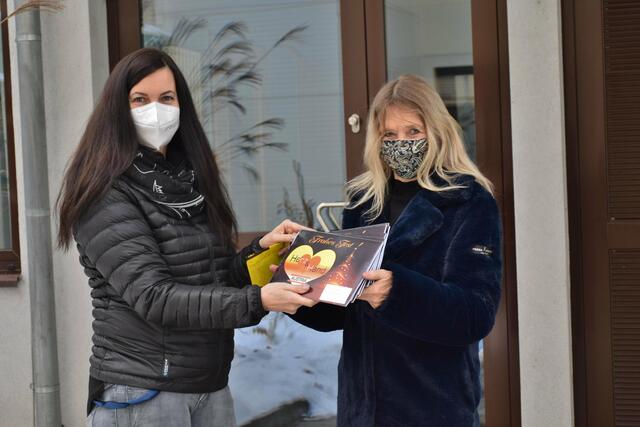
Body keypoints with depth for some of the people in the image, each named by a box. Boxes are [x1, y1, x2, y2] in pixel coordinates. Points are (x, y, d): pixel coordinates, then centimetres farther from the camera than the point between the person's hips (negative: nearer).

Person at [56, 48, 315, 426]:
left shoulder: (192, 181, 11)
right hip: (143, 392, -7)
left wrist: (262, 249, -3)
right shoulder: (104, 195, -12)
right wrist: (255, 301, -28)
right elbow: (152, 297, -21)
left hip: (212, 385, 7)